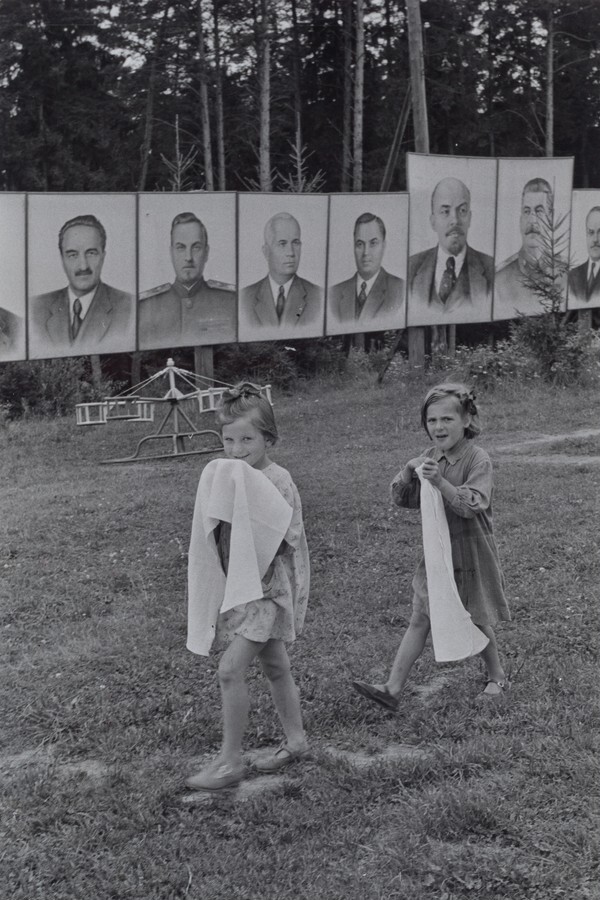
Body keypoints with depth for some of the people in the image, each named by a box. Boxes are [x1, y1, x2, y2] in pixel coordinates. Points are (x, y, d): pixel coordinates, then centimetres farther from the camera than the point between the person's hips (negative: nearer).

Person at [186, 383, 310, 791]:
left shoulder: (278, 481, -16)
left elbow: (287, 540, -18)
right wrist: (215, 518, -4)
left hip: (268, 586, -8)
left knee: (231, 669, -11)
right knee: (274, 666, 17)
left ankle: (230, 761, -3)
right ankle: (296, 741, 31)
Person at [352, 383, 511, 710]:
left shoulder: (477, 459, -16)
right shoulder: (430, 458, 2)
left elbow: (471, 505, -27)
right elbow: (401, 498, 5)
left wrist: (440, 481, -39)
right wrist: (408, 471, -15)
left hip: (471, 554, -5)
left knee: (477, 621, 10)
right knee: (419, 620, 2)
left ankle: (497, 677, 34)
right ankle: (392, 689, 0)